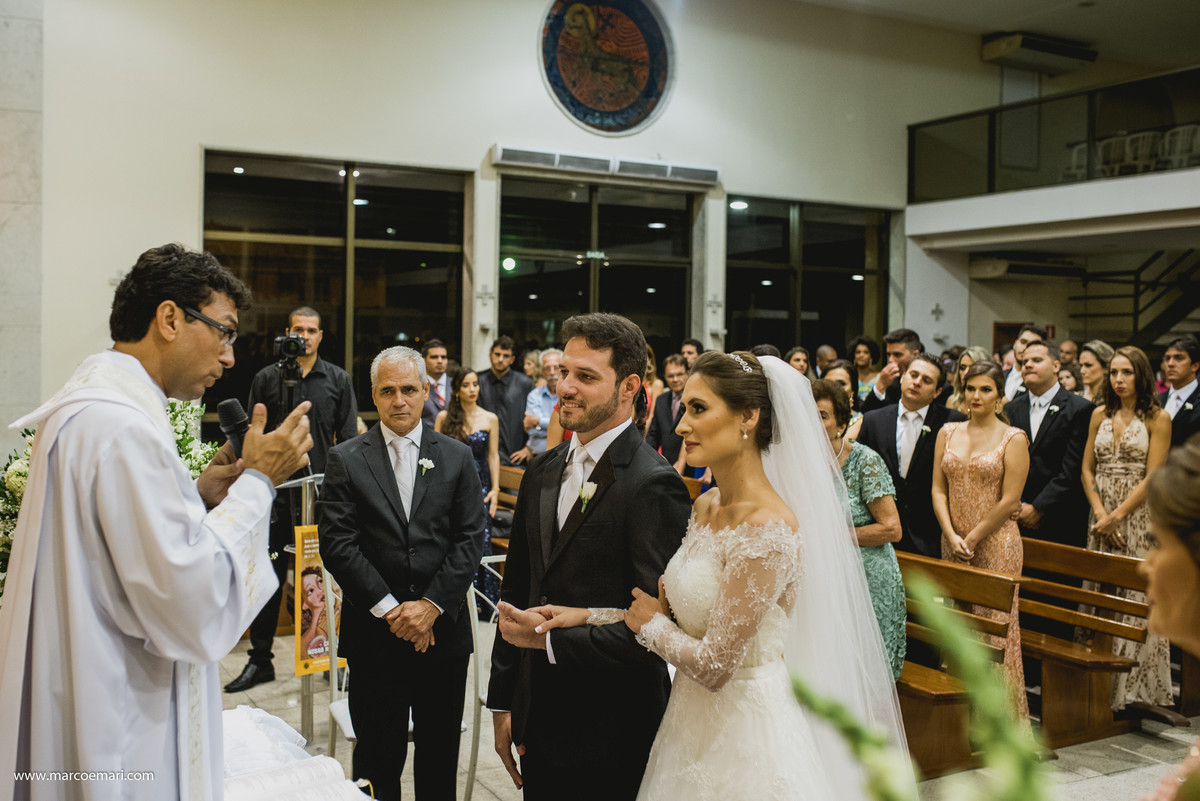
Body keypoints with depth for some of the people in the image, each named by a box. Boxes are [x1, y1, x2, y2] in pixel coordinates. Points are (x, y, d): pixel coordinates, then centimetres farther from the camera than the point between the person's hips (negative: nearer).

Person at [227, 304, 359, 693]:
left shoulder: (338, 379, 7)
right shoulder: (267, 378, 6)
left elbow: (348, 438, 6)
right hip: (278, 490, 0)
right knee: (269, 574, 5)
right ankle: (260, 659, 15)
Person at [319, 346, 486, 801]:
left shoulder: (458, 459, 5)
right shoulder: (346, 460, 0)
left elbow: (470, 540, 0)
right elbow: (336, 543, -7)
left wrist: (432, 604, -11)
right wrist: (389, 608, -12)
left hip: (444, 631, 2)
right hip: (374, 634, -1)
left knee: (441, 760, 14)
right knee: (378, 759, 8)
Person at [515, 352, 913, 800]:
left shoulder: (767, 529, -25)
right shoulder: (706, 507, 3)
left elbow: (714, 665, -23)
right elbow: (672, 606, 8)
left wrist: (649, 624, -8)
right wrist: (586, 614, -1)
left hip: (742, 730, -8)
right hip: (697, 720, 8)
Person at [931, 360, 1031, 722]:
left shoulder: (1013, 439, -4)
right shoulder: (948, 433, 9)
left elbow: (1009, 501, -9)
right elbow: (938, 489, 6)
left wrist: (973, 538, -9)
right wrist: (952, 536, -6)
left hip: (996, 543, -4)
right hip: (953, 543, 4)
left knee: (995, 625, -3)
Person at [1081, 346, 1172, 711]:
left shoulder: (1157, 418, -4)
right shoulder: (1100, 415, 9)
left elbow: (1152, 477, -10)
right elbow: (1087, 469, 8)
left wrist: (1117, 515, -13)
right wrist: (1099, 513, -5)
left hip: (1139, 517, -4)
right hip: (1101, 518, 4)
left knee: (1136, 598, -2)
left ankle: (1135, 689, 8)